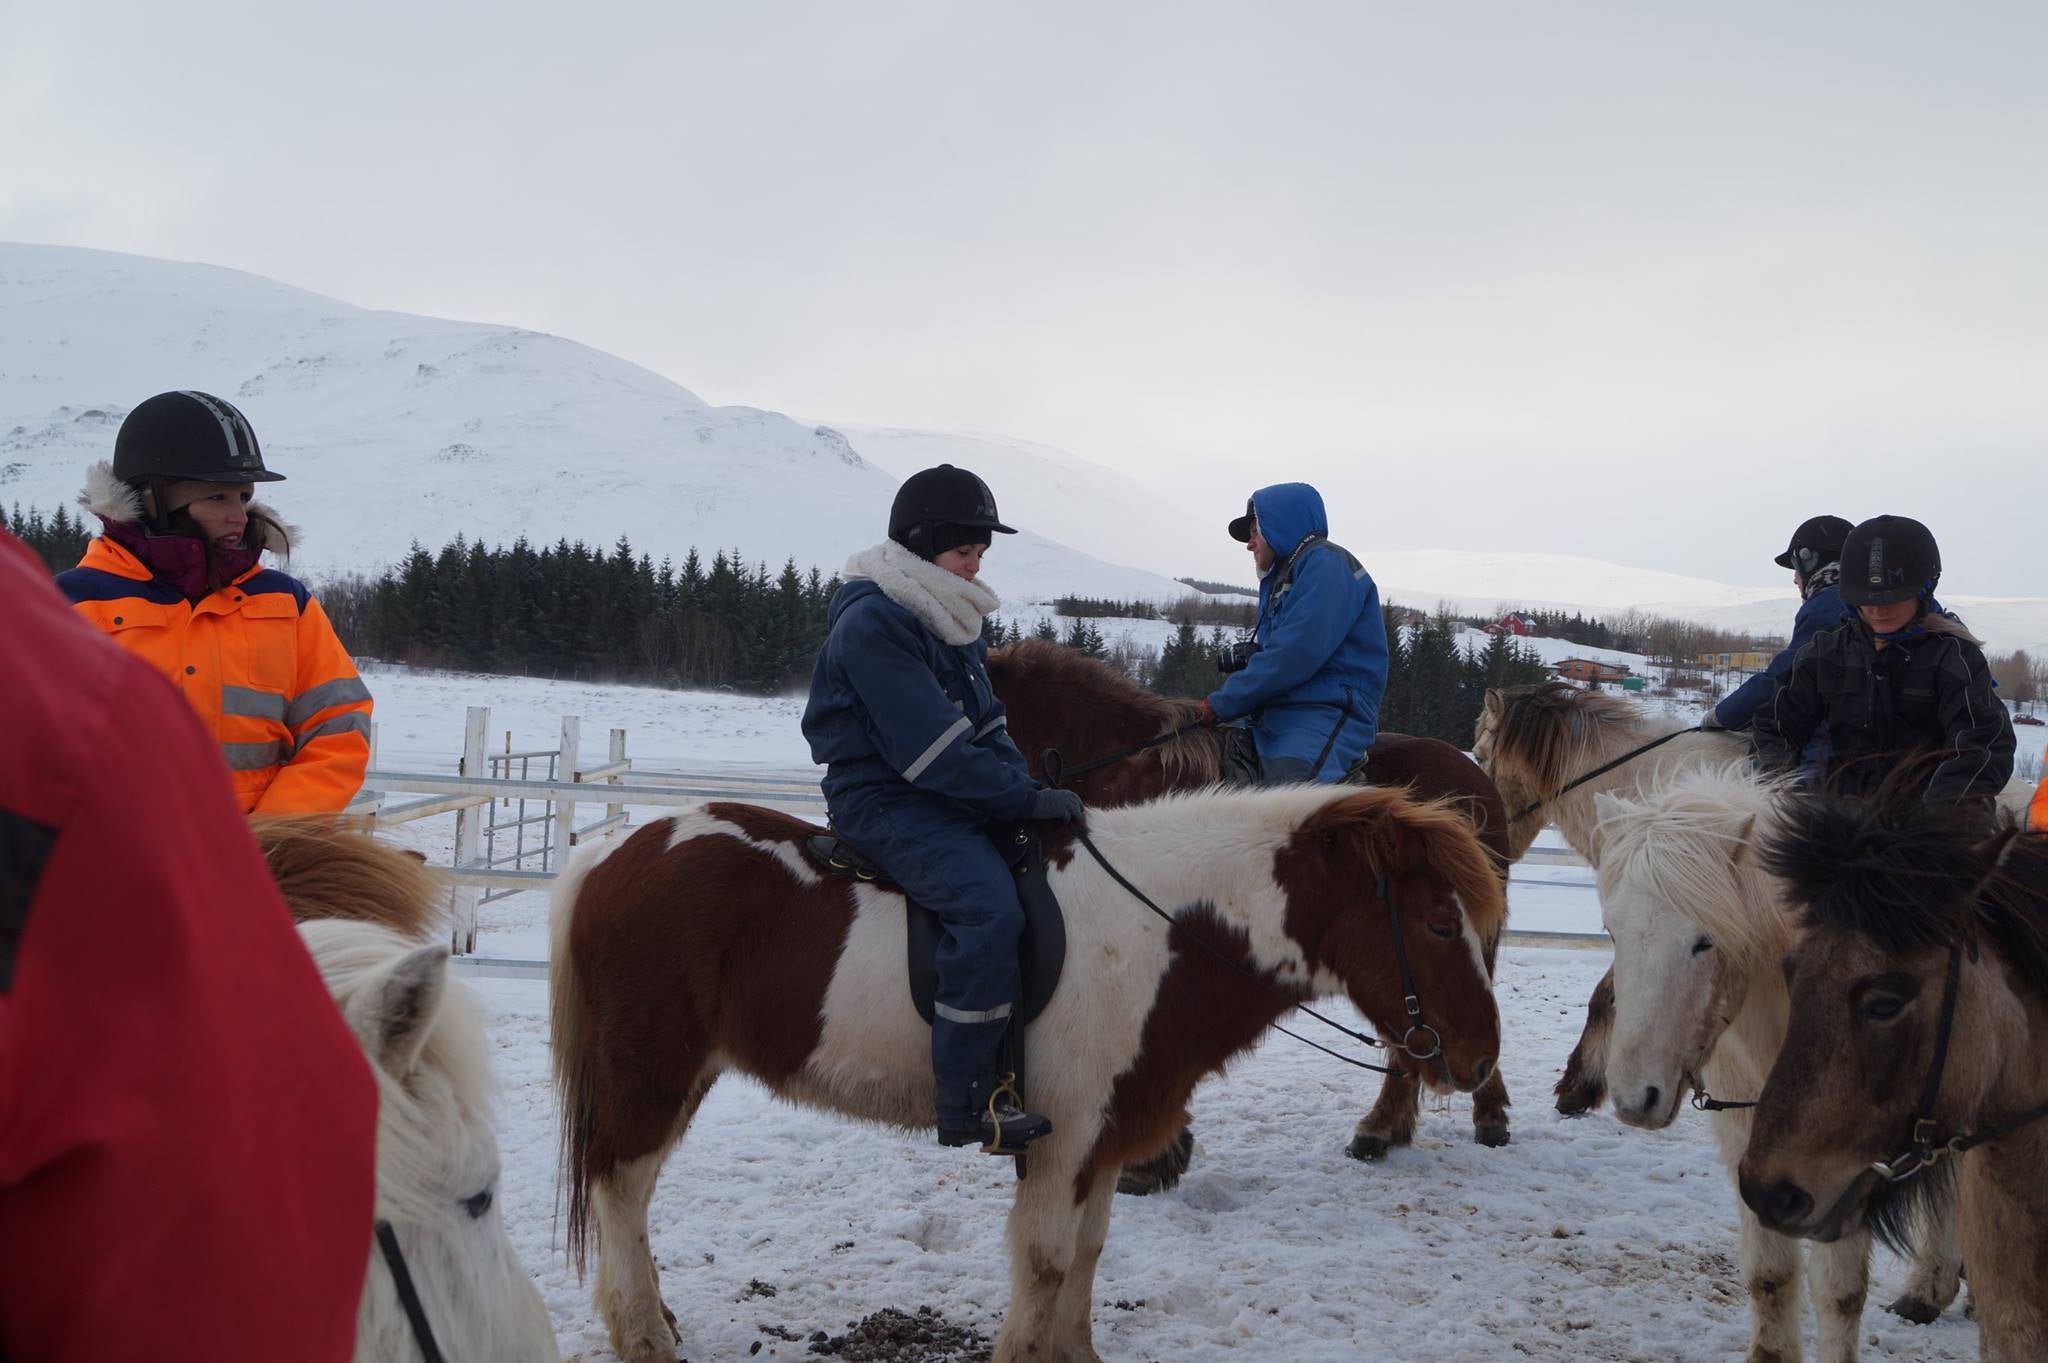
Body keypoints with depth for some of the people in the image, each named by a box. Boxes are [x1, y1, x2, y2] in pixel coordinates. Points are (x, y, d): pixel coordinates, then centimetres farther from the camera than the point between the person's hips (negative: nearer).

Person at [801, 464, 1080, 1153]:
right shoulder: (872, 624, -16)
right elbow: (931, 749, -21)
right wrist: (1024, 798, -19)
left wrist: (1026, 786, -2)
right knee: (988, 906, -29)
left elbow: (987, 722, 15)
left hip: (954, 797, 10)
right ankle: (968, 1102, -22)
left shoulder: (949, 617, 15)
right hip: (886, 803, -10)